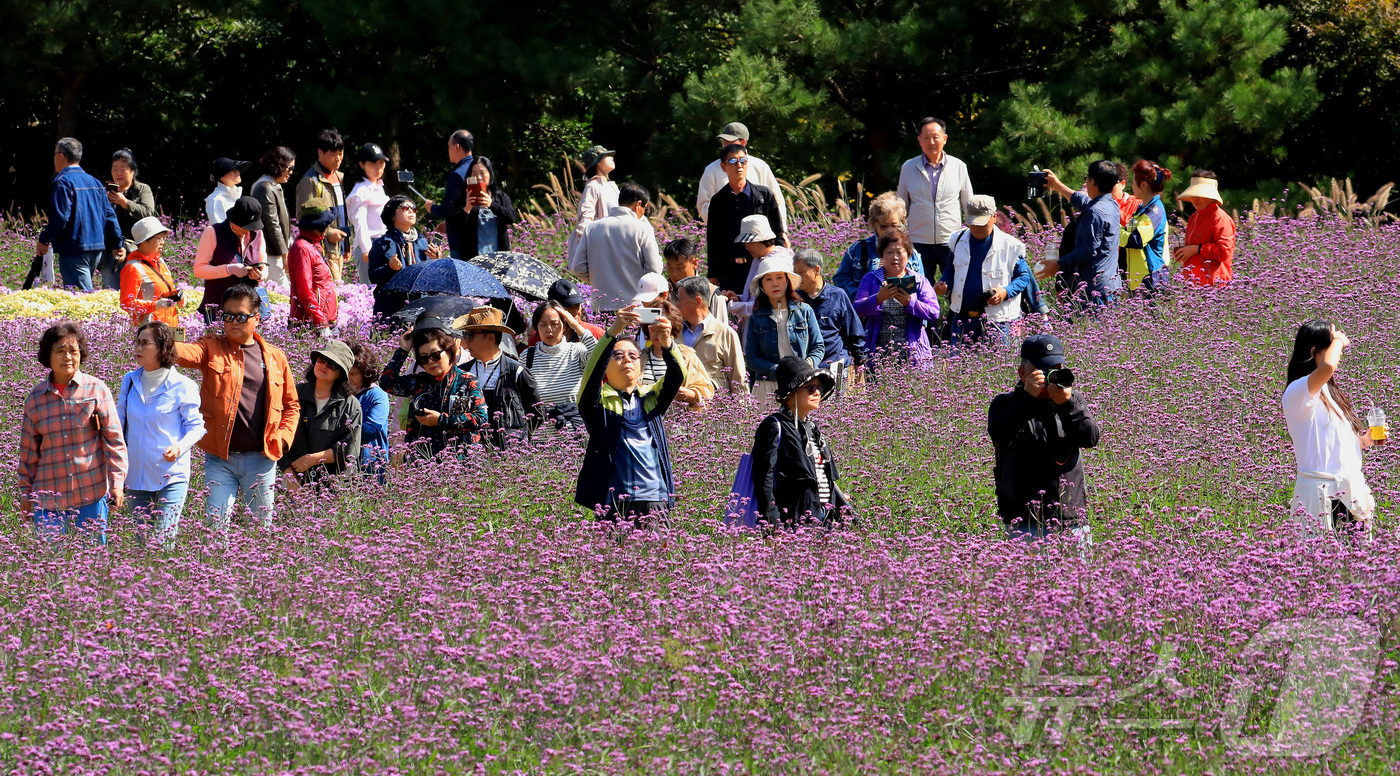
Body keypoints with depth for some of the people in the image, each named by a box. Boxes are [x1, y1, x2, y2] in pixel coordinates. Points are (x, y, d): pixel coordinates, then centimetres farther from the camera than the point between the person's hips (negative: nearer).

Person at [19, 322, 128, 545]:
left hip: (91, 494, -2)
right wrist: (25, 493, 13)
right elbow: (28, 451, 12)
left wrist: (117, 482, -5)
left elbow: (114, 439, 1)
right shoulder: (35, 399, 6)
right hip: (49, 498, 2)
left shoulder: (97, 390, -1)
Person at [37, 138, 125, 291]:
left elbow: (60, 217, -17)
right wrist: (117, 244, 17)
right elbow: (109, 215, 14)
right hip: (96, 250, 8)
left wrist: (43, 241, -6)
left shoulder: (63, 182, -9)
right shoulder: (95, 182, 14)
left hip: (74, 250, -8)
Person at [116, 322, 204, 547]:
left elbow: (196, 427, -3)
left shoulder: (182, 387, -8)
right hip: (136, 476, 5)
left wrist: (180, 447, -21)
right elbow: (120, 423, 17)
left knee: (163, 541, -11)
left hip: (171, 476, -5)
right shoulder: (129, 381, 7)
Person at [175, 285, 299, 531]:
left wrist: (283, 436, 0)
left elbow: (291, 404, 16)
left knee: (263, 525, 9)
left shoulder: (275, 357, 8)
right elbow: (188, 353, -20)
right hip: (220, 458, -1)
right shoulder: (212, 349, 2)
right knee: (215, 524, -3)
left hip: (261, 458, 1)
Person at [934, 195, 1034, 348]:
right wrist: (944, 285, -4)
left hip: (996, 322, -4)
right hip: (962, 319, 4)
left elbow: (1024, 277, 2)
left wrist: (1006, 292, -17)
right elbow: (950, 270, 19)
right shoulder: (958, 241, 7)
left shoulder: (1010, 246, -5)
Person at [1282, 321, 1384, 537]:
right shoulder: (1298, 392, -11)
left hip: (1351, 488, 8)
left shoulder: (1329, 392, 19)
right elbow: (1327, 366, -31)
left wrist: (1364, 440, 8)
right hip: (1320, 493, -8)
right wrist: (1338, 340, -11)